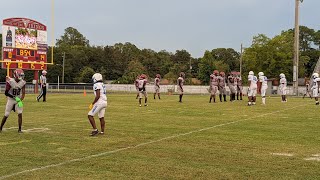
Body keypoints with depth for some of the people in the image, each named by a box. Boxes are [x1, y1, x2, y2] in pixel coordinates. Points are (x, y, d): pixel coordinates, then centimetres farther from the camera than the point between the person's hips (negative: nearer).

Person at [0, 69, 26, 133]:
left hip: (18, 100, 3)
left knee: (20, 114, -10)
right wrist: (15, 98, -22)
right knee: (6, 115, 2)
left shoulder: (23, 82, -7)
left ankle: (19, 129, -1)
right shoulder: (10, 81, -18)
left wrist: (20, 100, -21)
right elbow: (6, 93, -16)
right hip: (10, 100, -3)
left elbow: (23, 93, -5)